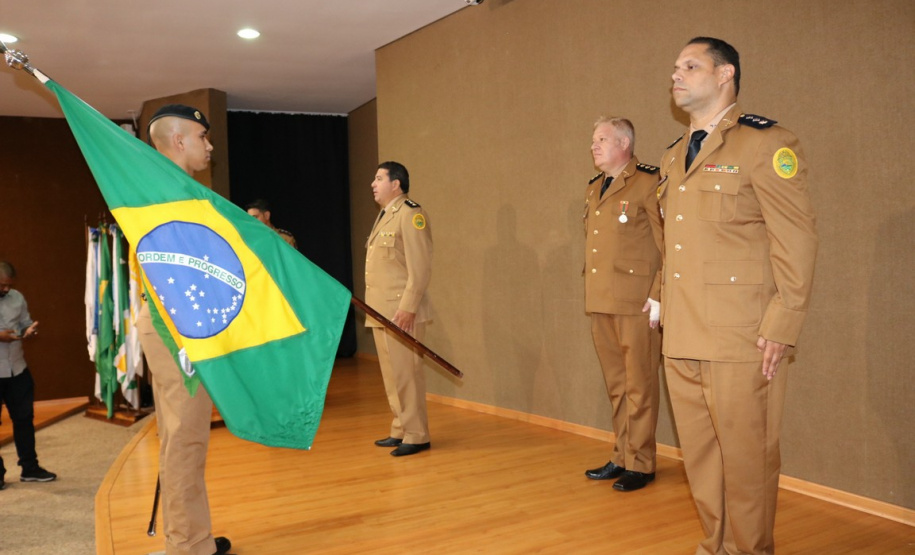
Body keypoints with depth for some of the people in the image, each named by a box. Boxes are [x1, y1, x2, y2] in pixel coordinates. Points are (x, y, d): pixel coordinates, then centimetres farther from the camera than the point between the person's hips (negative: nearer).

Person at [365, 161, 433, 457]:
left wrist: (407, 308, -21)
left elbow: (420, 266, -16)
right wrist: (376, 308, 15)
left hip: (402, 312, -9)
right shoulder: (385, 216, 19)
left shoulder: (410, 213, -9)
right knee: (391, 374, 13)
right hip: (381, 311, 9)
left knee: (406, 373, -4)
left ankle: (416, 436, 5)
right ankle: (400, 430, 23)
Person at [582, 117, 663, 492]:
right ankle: (622, 458, 26)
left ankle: (640, 464, 14)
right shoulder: (594, 189, 17)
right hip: (600, 305, 7)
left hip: (636, 305, -7)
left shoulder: (648, 183, -7)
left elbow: (668, 245, -11)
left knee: (639, 387, 3)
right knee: (616, 386, 15)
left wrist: (659, 296, -15)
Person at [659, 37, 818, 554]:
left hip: (740, 339, -7)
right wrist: (666, 307, 15)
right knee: (699, 454, 14)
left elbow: (797, 241, -11)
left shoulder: (766, 142, -5)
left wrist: (780, 330, -15)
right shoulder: (674, 157, 18)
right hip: (682, 338, 7)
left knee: (746, 457, 4)